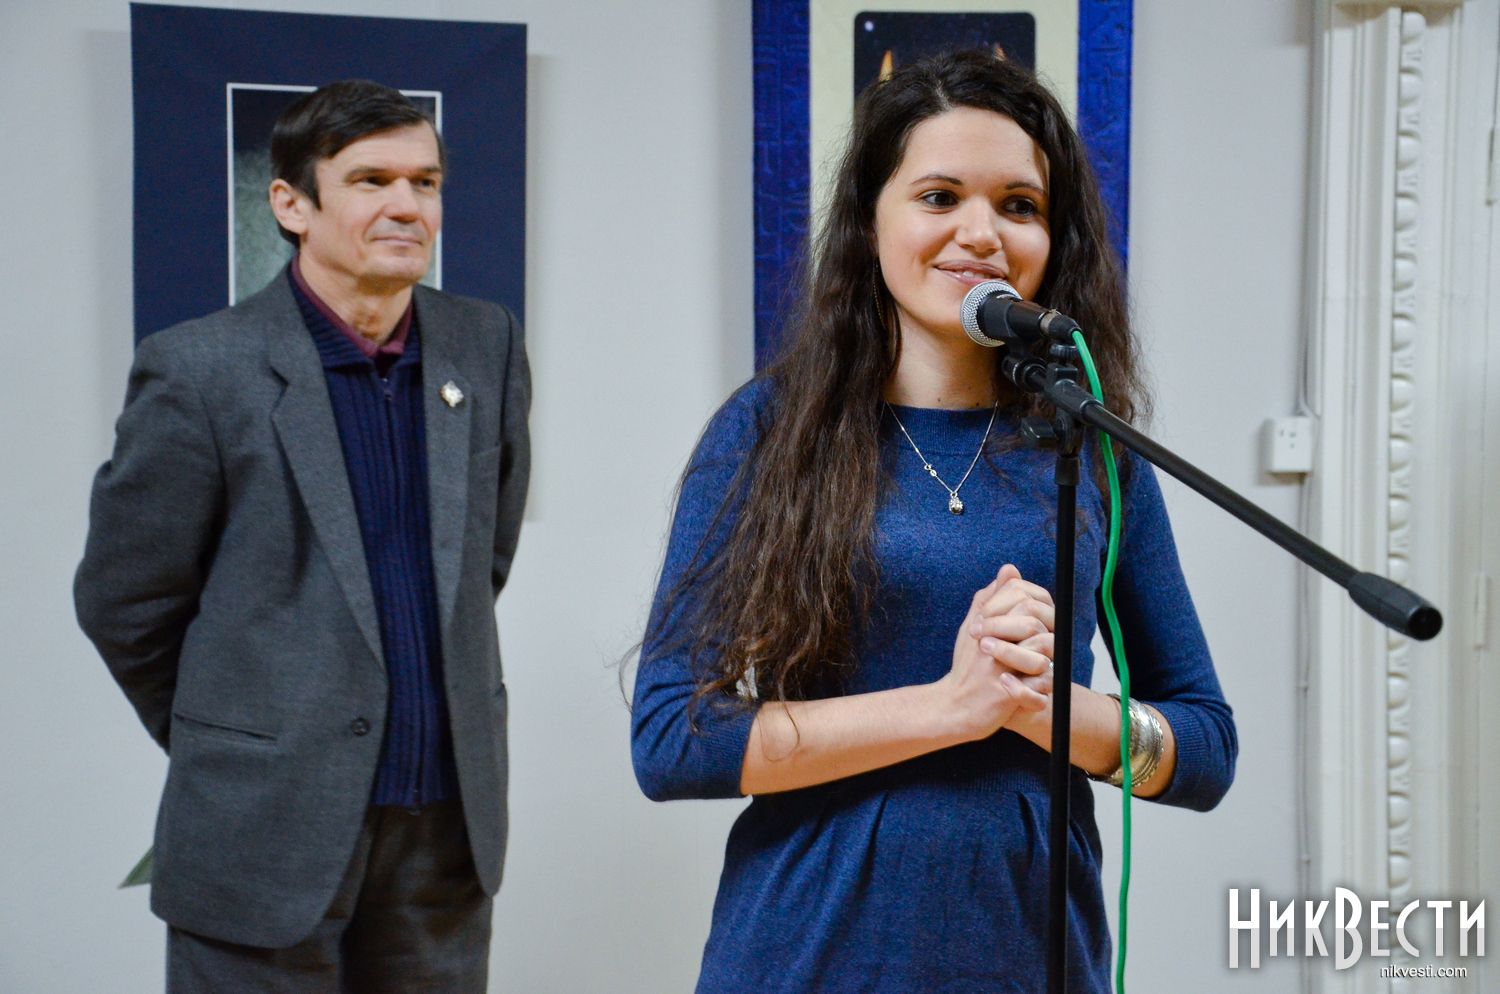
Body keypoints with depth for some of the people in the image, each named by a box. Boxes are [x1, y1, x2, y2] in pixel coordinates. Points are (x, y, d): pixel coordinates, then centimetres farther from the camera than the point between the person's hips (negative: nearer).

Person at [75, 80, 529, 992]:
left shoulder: (487, 347, 2)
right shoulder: (199, 370, -10)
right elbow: (123, 603, -2)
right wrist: (229, 743, 9)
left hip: (450, 820, 4)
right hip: (269, 828, -4)